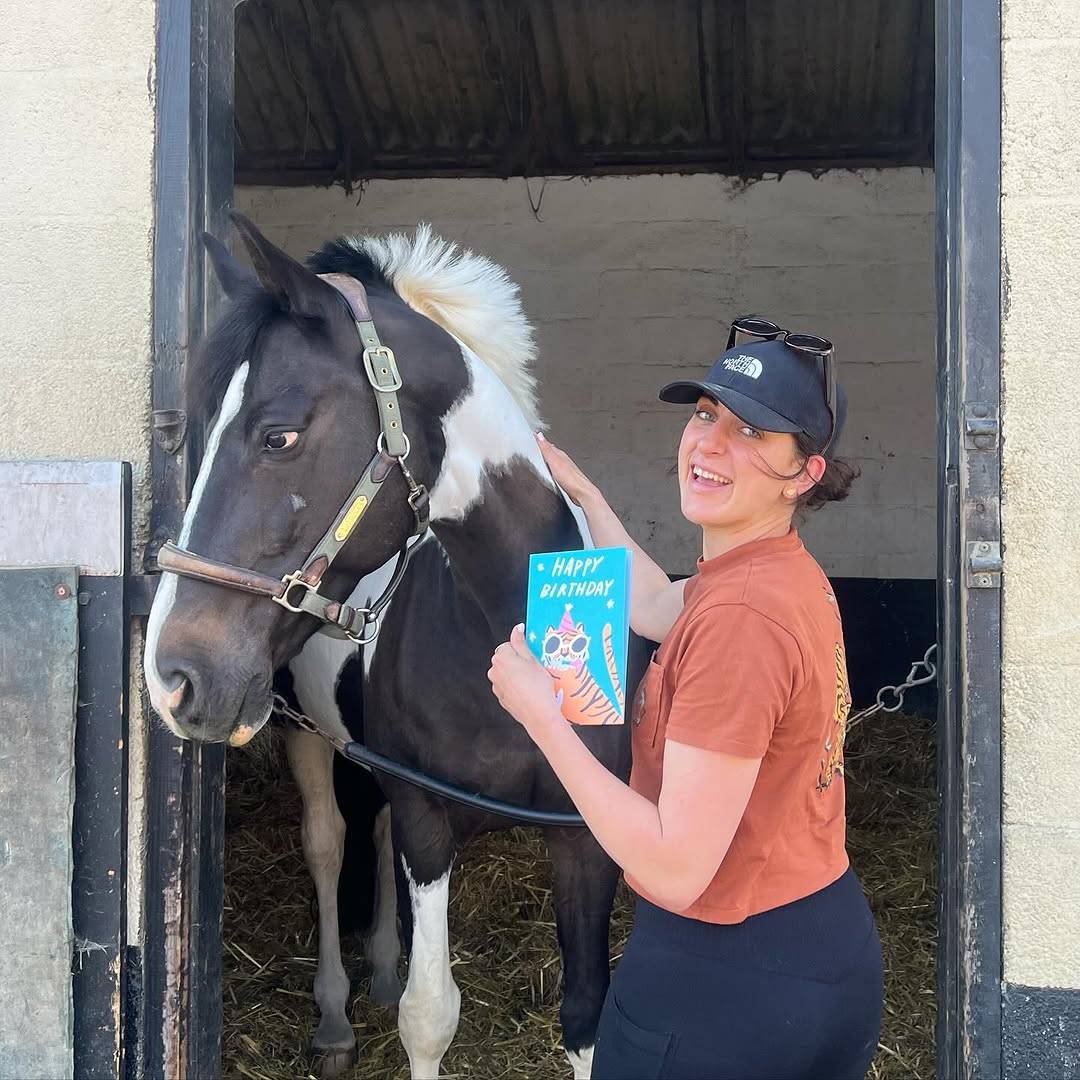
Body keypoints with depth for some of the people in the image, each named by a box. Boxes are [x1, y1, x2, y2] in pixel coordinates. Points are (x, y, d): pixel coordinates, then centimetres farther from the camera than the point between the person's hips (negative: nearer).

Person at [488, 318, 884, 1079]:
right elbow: (653, 607, 24)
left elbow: (675, 870, -28)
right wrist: (583, 493, 32)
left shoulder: (739, 614, -27)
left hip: (721, 982, -9)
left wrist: (540, 715, -21)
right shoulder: (791, 572, 2)